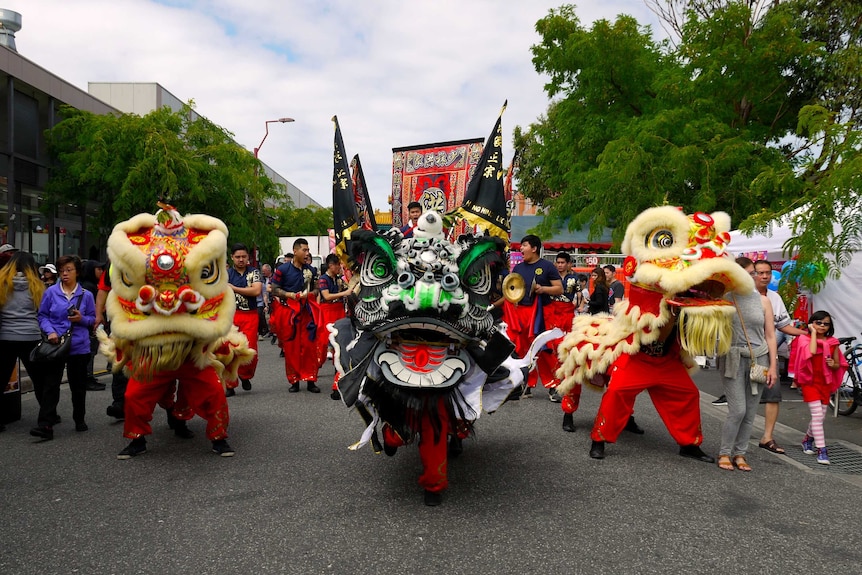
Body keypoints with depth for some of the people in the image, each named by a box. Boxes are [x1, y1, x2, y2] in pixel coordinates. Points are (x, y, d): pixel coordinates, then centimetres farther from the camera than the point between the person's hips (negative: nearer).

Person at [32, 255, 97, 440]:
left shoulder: (86, 295, 2)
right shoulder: (51, 292, 1)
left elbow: (92, 319, 9)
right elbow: (42, 316, 4)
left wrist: (81, 318, -12)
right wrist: (50, 331, -12)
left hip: (79, 346, 1)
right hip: (56, 345, -1)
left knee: (78, 385, 11)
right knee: (50, 384, -7)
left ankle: (80, 420, 26)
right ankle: (45, 425, -9)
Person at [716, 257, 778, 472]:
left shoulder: (763, 300, 6)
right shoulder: (724, 299, -3)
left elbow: (770, 336, 7)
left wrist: (773, 366, 1)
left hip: (759, 359, 3)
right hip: (733, 359, -3)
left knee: (750, 413, 6)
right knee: (738, 410, -8)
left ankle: (740, 454, 18)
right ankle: (724, 453, 9)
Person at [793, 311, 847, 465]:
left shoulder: (833, 342, 6)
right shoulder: (805, 338, -5)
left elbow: (838, 365, 12)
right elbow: (812, 351, -26)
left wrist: (833, 364, -12)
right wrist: (813, 332, -16)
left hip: (825, 383, 5)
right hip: (810, 381, -4)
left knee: (820, 416, 10)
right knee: (817, 414, -14)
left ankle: (808, 439, 35)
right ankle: (821, 450, -11)